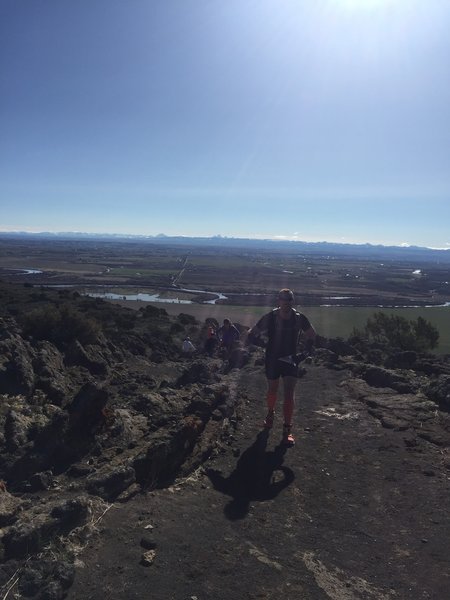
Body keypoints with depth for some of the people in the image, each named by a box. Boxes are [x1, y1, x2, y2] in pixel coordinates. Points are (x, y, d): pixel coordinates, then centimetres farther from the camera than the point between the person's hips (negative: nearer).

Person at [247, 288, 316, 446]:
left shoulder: (299, 318, -12)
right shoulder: (270, 317, -17)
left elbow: (311, 334, 7)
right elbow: (252, 333, -7)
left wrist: (307, 350, -2)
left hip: (290, 359, 0)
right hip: (272, 359, 0)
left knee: (289, 394, -6)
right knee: (272, 390, 16)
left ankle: (287, 429, 5)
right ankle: (270, 413, 46)